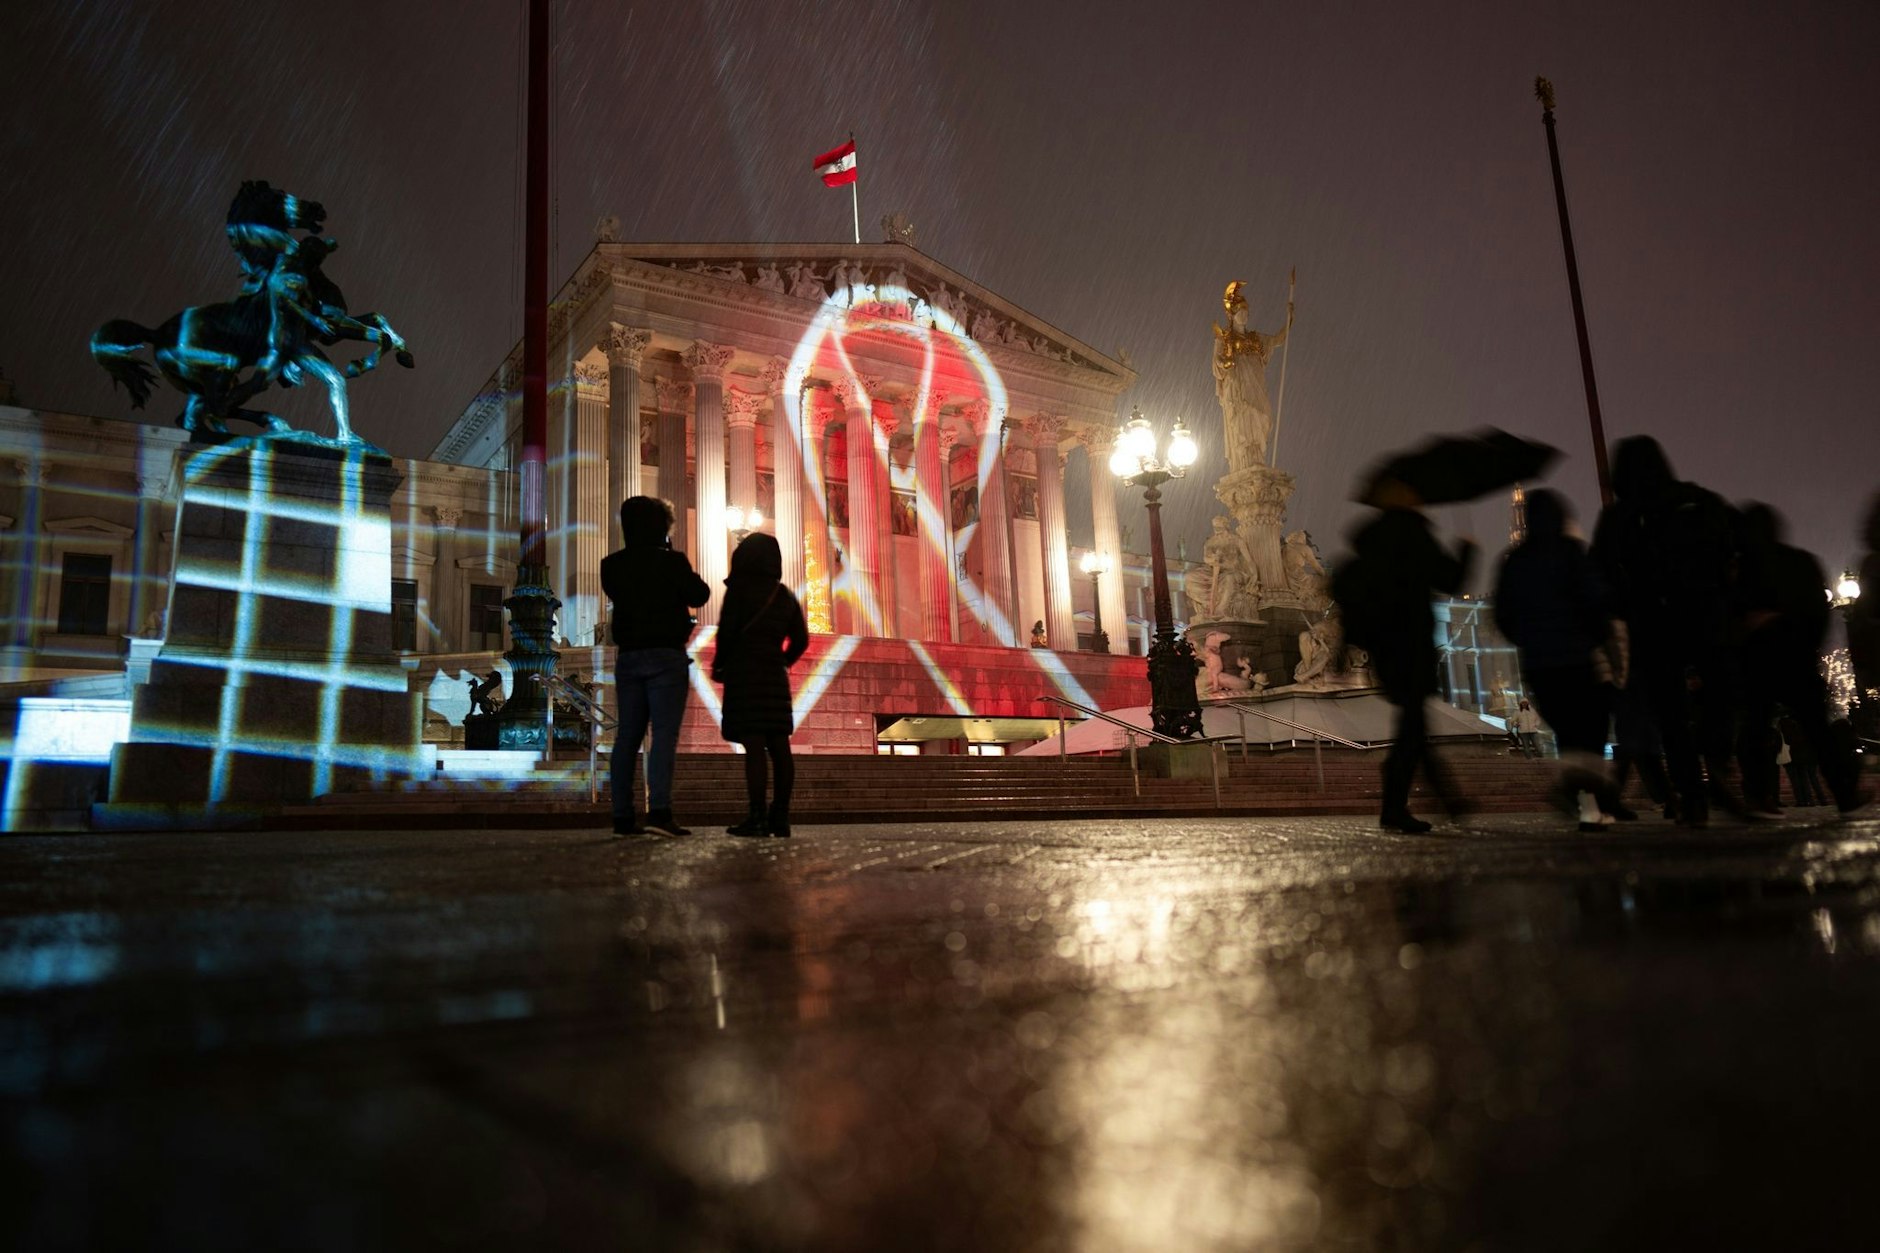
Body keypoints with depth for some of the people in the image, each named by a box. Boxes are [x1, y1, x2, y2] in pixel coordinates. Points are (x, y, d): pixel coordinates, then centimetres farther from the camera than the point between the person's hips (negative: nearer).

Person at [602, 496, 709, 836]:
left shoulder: (613, 566, 5)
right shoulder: (671, 561, -9)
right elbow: (699, 594, 0)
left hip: (628, 656, 5)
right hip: (666, 656, -5)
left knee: (627, 735, 7)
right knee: (664, 733, -9)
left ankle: (623, 817, 6)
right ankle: (659, 810, -20)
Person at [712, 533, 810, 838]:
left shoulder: (739, 589, -3)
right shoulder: (785, 596, 13)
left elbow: (727, 631, -8)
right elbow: (800, 640, 13)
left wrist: (718, 666, 4)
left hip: (744, 675, -5)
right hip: (776, 676, 6)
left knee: (754, 746, -10)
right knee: (779, 747, 5)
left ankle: (757, 818, -14)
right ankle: (780, 818, 6)